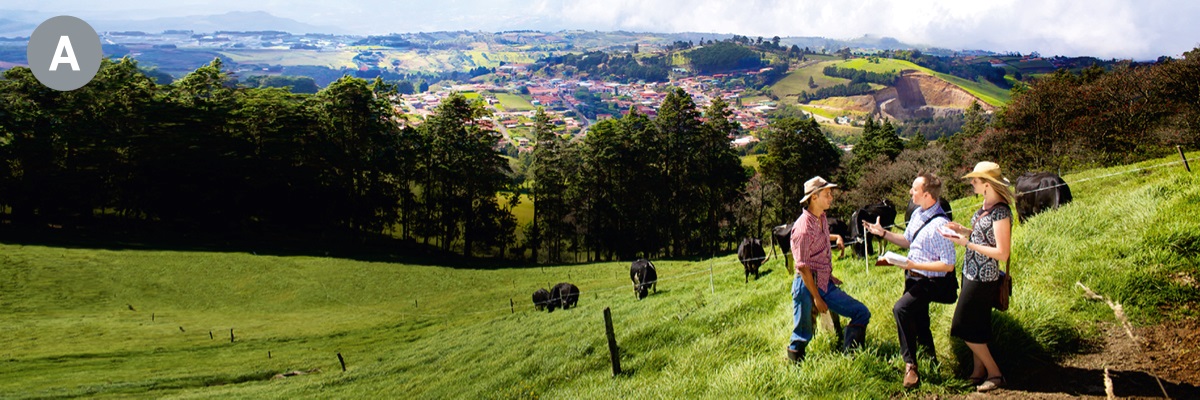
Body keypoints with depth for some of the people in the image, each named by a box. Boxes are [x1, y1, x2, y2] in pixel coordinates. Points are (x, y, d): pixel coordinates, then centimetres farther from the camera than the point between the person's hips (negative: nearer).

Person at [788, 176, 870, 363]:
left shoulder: (822, 218, 9)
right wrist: (816, 297, -18)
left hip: (826, 284, 9)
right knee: (802, 337, 0)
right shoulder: (803, 227, -19)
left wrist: (836, 237, 18)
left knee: (862, 313, 5)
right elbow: (803, 267, -19)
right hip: (807, 285, -8)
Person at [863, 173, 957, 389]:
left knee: (901, 309, -27)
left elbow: (948, 265, -25)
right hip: (913, 278, 10)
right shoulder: (917, 214, 2)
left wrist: (913, 265, -26)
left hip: (930, 282, -9)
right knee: (918, 320, 22)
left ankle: (910, 364, -16)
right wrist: (883, 233, 9)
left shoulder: (940, 225, -26)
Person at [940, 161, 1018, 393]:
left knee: (965, 327, -1)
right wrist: (963, 230, 3)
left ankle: (995, 373, 11)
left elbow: (1002, 253, -24)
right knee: (976, 327, 17)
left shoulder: (1000, 212, -23)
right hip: (972, 273, 10)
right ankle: (979, 372, 29)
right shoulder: (987, 205, 6)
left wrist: (966, 243, -23)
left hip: (983, 278, -10)